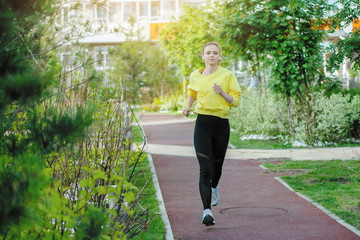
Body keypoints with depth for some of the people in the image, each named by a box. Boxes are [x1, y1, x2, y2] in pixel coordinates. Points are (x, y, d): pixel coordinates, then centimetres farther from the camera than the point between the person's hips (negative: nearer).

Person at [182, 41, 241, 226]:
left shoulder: (228, 75, 0)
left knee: (217, 164, 16)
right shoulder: (195, 76, 7)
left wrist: (222, 93, -19)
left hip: (222, 124, 0)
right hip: (203, 124, 0)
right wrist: (188, 107, 10)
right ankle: (207, 211, -16)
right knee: (205, 168, -12)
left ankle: (214, 188, 52)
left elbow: (236, 101, -2)